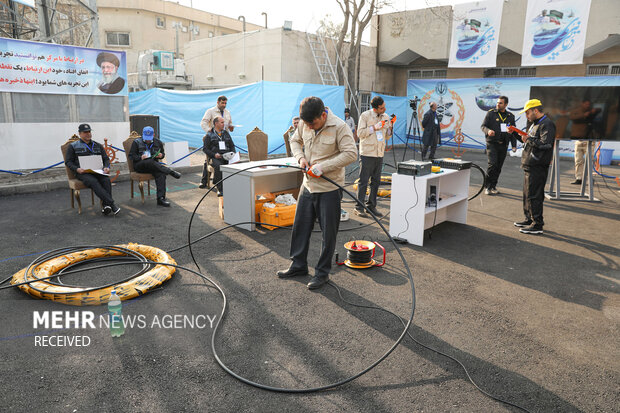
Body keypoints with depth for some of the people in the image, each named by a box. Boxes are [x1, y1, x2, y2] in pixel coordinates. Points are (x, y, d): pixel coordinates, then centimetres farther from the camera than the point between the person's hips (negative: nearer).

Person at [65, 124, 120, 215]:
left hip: (97, 171, 3)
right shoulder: (73, 146, 14)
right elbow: (68, 161, 9)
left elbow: (106, 159, 20)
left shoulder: (98, 145, 22)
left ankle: (106, 205, -39)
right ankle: (112, 204, -45)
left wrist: (106, 167, -4)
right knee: (94, 182, -36)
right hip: (83, 173, -3)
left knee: (106, 180, -32)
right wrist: (77, 169, -12)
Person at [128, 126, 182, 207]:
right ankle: (171, 172, -31)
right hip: (140, 165, -1)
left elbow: (163, 153, 26)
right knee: (150, 162, -39)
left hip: (154, 165, 2)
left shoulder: (158, 142, 16)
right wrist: (140, 157, -16)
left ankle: (161, 198, -38)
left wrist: (161, 155, 0)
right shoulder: (136, 142, 9)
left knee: (161, 173, -33)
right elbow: (131, 155, 5)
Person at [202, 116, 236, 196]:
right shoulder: (209, 135, 9)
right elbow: (205, 149, 4)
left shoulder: (226, 133, 21)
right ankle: (220, 189, -31)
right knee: (218, 166, -38)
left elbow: (232, 146, 24)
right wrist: (214, 154, -13)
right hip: (215, 158, -3)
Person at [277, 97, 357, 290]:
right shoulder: (304, 124, 2)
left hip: (330, 189, -6)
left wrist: (323, 167, -25)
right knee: (300, 226, 14)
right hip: (308, 185, 6)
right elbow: (295, 141, 19)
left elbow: (351, 154, -20)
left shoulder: (339, 126, -16)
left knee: (328, 232, 3)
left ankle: (322, 272, 18)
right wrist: (300, 157, -2)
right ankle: (298, 265, 30)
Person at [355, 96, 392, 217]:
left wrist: (390, 128, -4)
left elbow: (387, 136, 15)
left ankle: (371, 206, 19)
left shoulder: (386, 117, 11)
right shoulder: (365, 115, -4)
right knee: (363, 181, -4)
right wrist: (374, 128, -15)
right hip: (367, 153, -6)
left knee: (376, 181, 9)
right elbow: (360, 133, -8)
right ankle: (359, 207, 3)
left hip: (379, 154, 6)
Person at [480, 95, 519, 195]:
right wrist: (488, 131, -23)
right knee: (492, 164, -15)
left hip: (503, 145, 4)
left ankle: (493, 186, 17)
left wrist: (514, 145, 8)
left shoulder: (510, 116, 11)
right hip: (492, 143, -4)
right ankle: (488, 187, -5)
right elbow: (483, 126, 0)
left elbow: (514, 132, 16)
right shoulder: (491, 113, 1)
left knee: (498, 167, 6)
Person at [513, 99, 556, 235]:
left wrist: (529, 139, -18)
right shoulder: (535, 123, 18)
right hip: (529, 165, 10)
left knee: (533, 195, -8)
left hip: (537, 167, -10)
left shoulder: (547, 124, -14)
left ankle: (537, 225, -1)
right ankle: (529, 219, 29)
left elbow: (545, 144, -24)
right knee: (527, 194, 17)